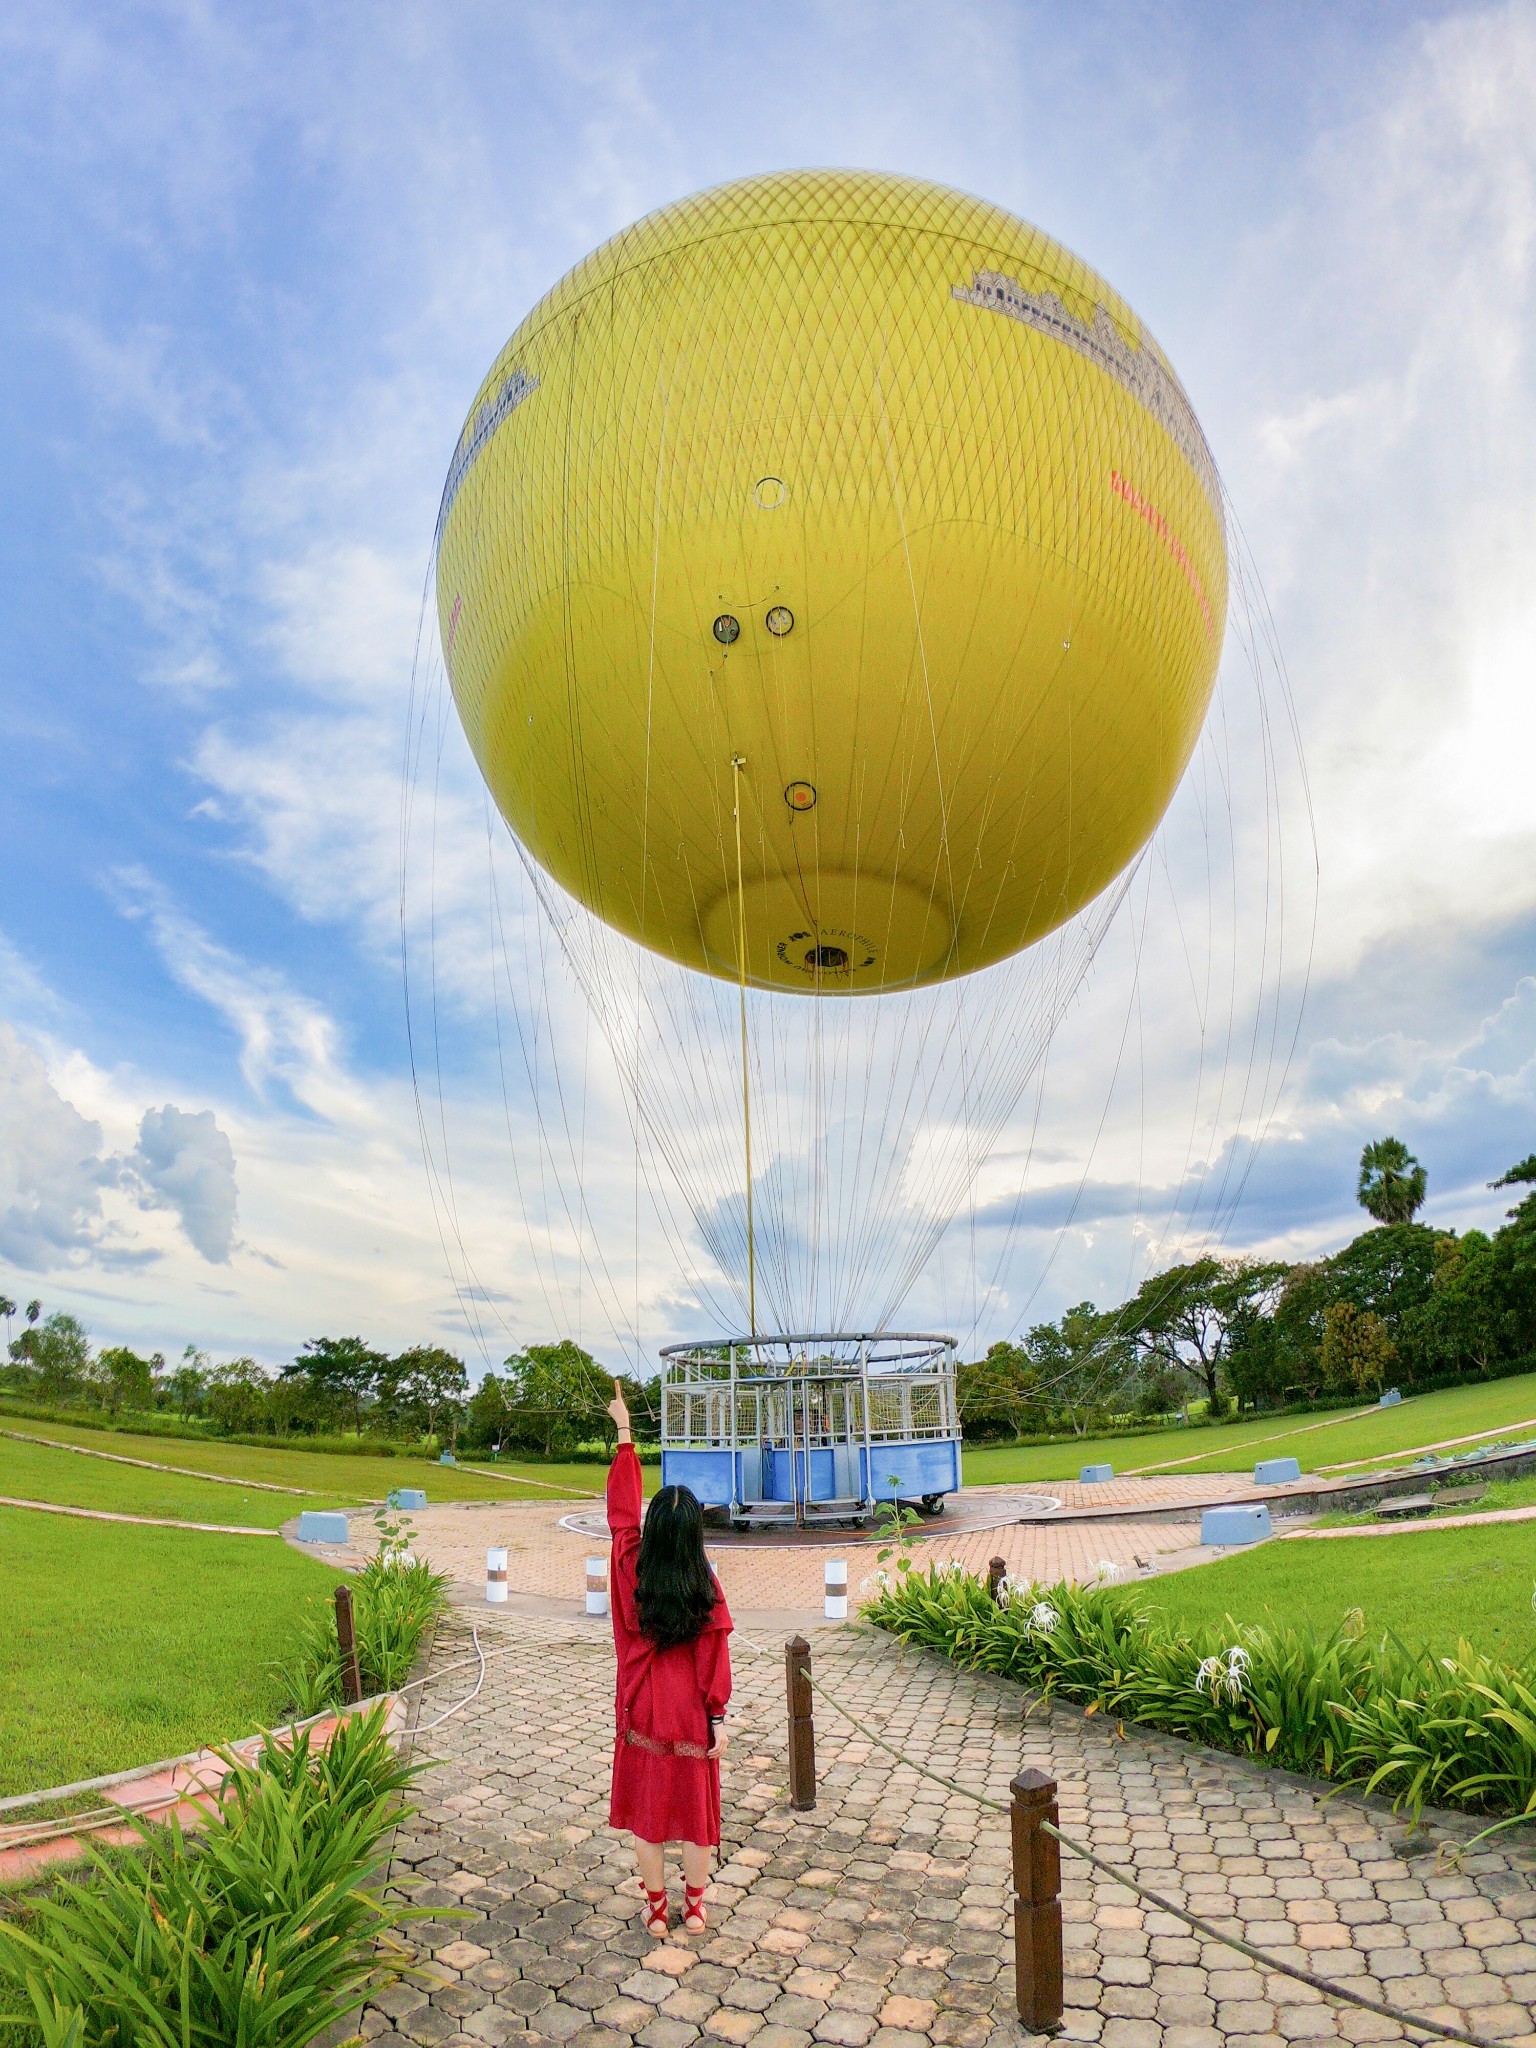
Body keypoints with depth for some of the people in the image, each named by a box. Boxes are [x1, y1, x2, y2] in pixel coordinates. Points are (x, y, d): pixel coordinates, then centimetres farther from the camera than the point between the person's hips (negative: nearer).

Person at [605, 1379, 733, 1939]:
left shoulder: (632, 1569, -15)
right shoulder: (704, 1585, -17)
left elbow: (621, 1510, -5)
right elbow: (714, 1654, -14)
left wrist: (624, 1431, 0)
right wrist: (719, 1716, -5)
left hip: (642, 1710, 1)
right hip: (690, 1714, -1)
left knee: (645, 1808, 15)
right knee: (695, 1806, 16)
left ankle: (656, 1911, 26)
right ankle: (695, 1907, 29)